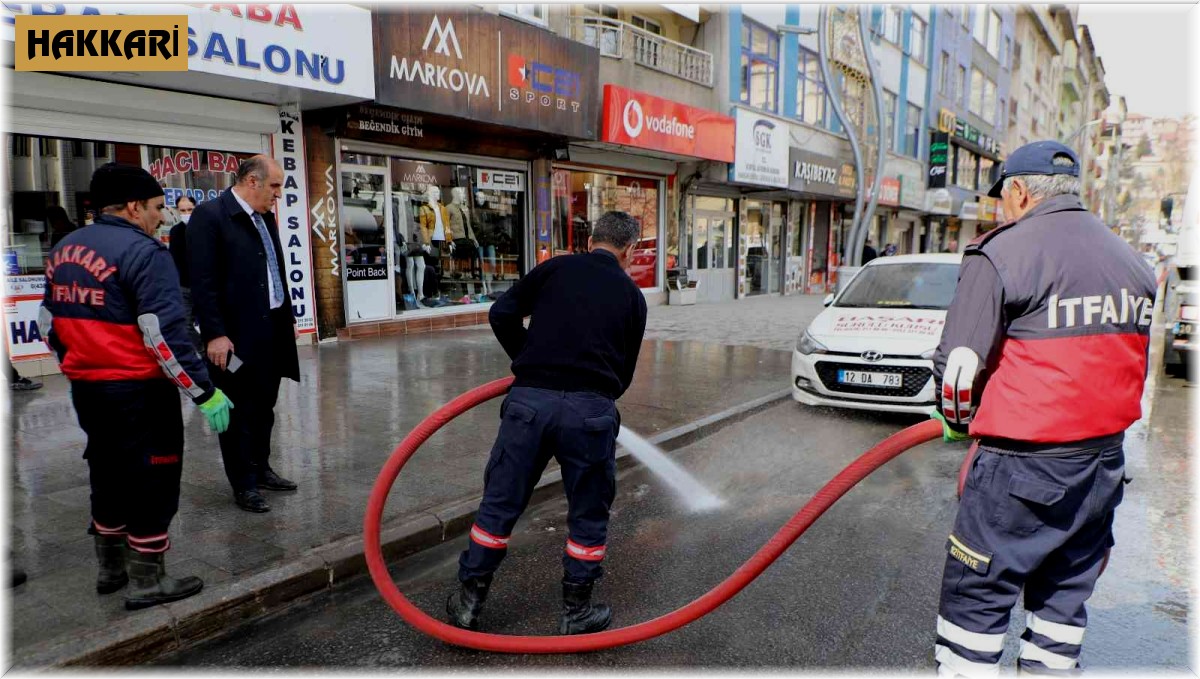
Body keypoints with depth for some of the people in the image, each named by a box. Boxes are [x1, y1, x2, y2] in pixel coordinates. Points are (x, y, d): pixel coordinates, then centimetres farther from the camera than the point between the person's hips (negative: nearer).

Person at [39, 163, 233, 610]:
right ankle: (146, 582, 14)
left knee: (109, 473, 22)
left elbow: (49, 323, 16)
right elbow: (164, 335, -23)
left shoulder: (64, 249, 9)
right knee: (151, 479, 4)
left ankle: (110, 569, 36)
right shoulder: (143, 252, -16)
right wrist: (205, 392, -19)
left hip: (86, 388, 8)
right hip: (138, 391, -8)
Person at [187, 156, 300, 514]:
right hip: (237, 334, -8)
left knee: (264, 407, 16)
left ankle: (260, 468, 31)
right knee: (240, 412, 4)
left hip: (272, 330, 8)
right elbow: (202, 281, -16)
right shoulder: (209, 215, -11)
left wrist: (288, 317, 17)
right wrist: (214, 334, -19)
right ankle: (243, 485, 15)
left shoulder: (266, 217, 13)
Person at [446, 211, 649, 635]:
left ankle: (469, 601, 28)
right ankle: (575, 612, 28)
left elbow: (502, 315, 6)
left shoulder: (555, 268, 13)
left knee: (499, 504, 15)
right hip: (591, 410, 0)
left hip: (530, 401, 1)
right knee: (588, 515, 17)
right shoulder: (632, 295, 14)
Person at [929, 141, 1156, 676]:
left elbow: (960, 363, -13)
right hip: (1105, 460, 8)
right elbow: (1131, 364, 17)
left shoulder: (1000, 253, -12)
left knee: (976, 591, 3)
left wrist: (957, 420, 5)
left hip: (1024, 464, -7)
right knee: (1066, 591, 18)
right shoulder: (1132, 261, 11)